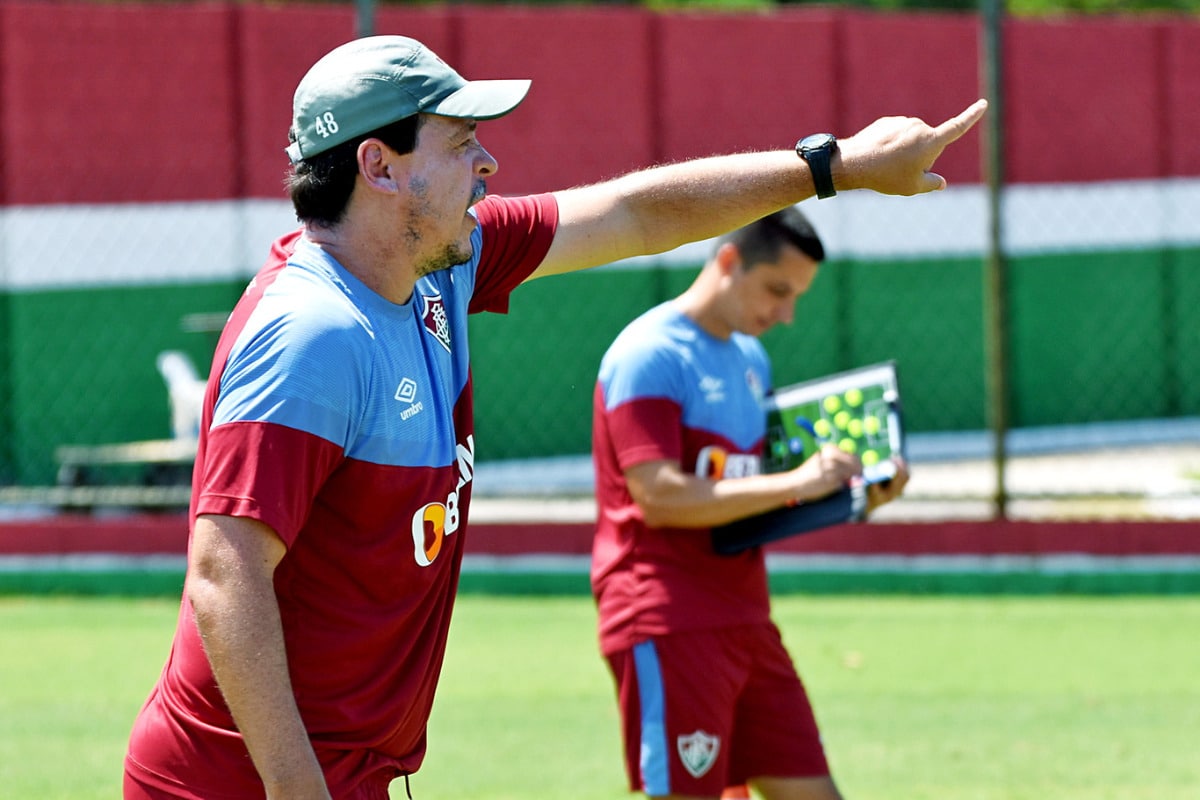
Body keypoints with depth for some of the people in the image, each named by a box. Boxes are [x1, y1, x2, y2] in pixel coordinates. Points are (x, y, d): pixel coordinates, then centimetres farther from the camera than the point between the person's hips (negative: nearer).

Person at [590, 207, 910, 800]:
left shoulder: (751, 360, 17)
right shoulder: (650, 355, -11)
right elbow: (659, 496, -22)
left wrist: (858, 499, 5)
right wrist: (793, 484, -22)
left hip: (744, 617, 9)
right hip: (669, 627, -9)